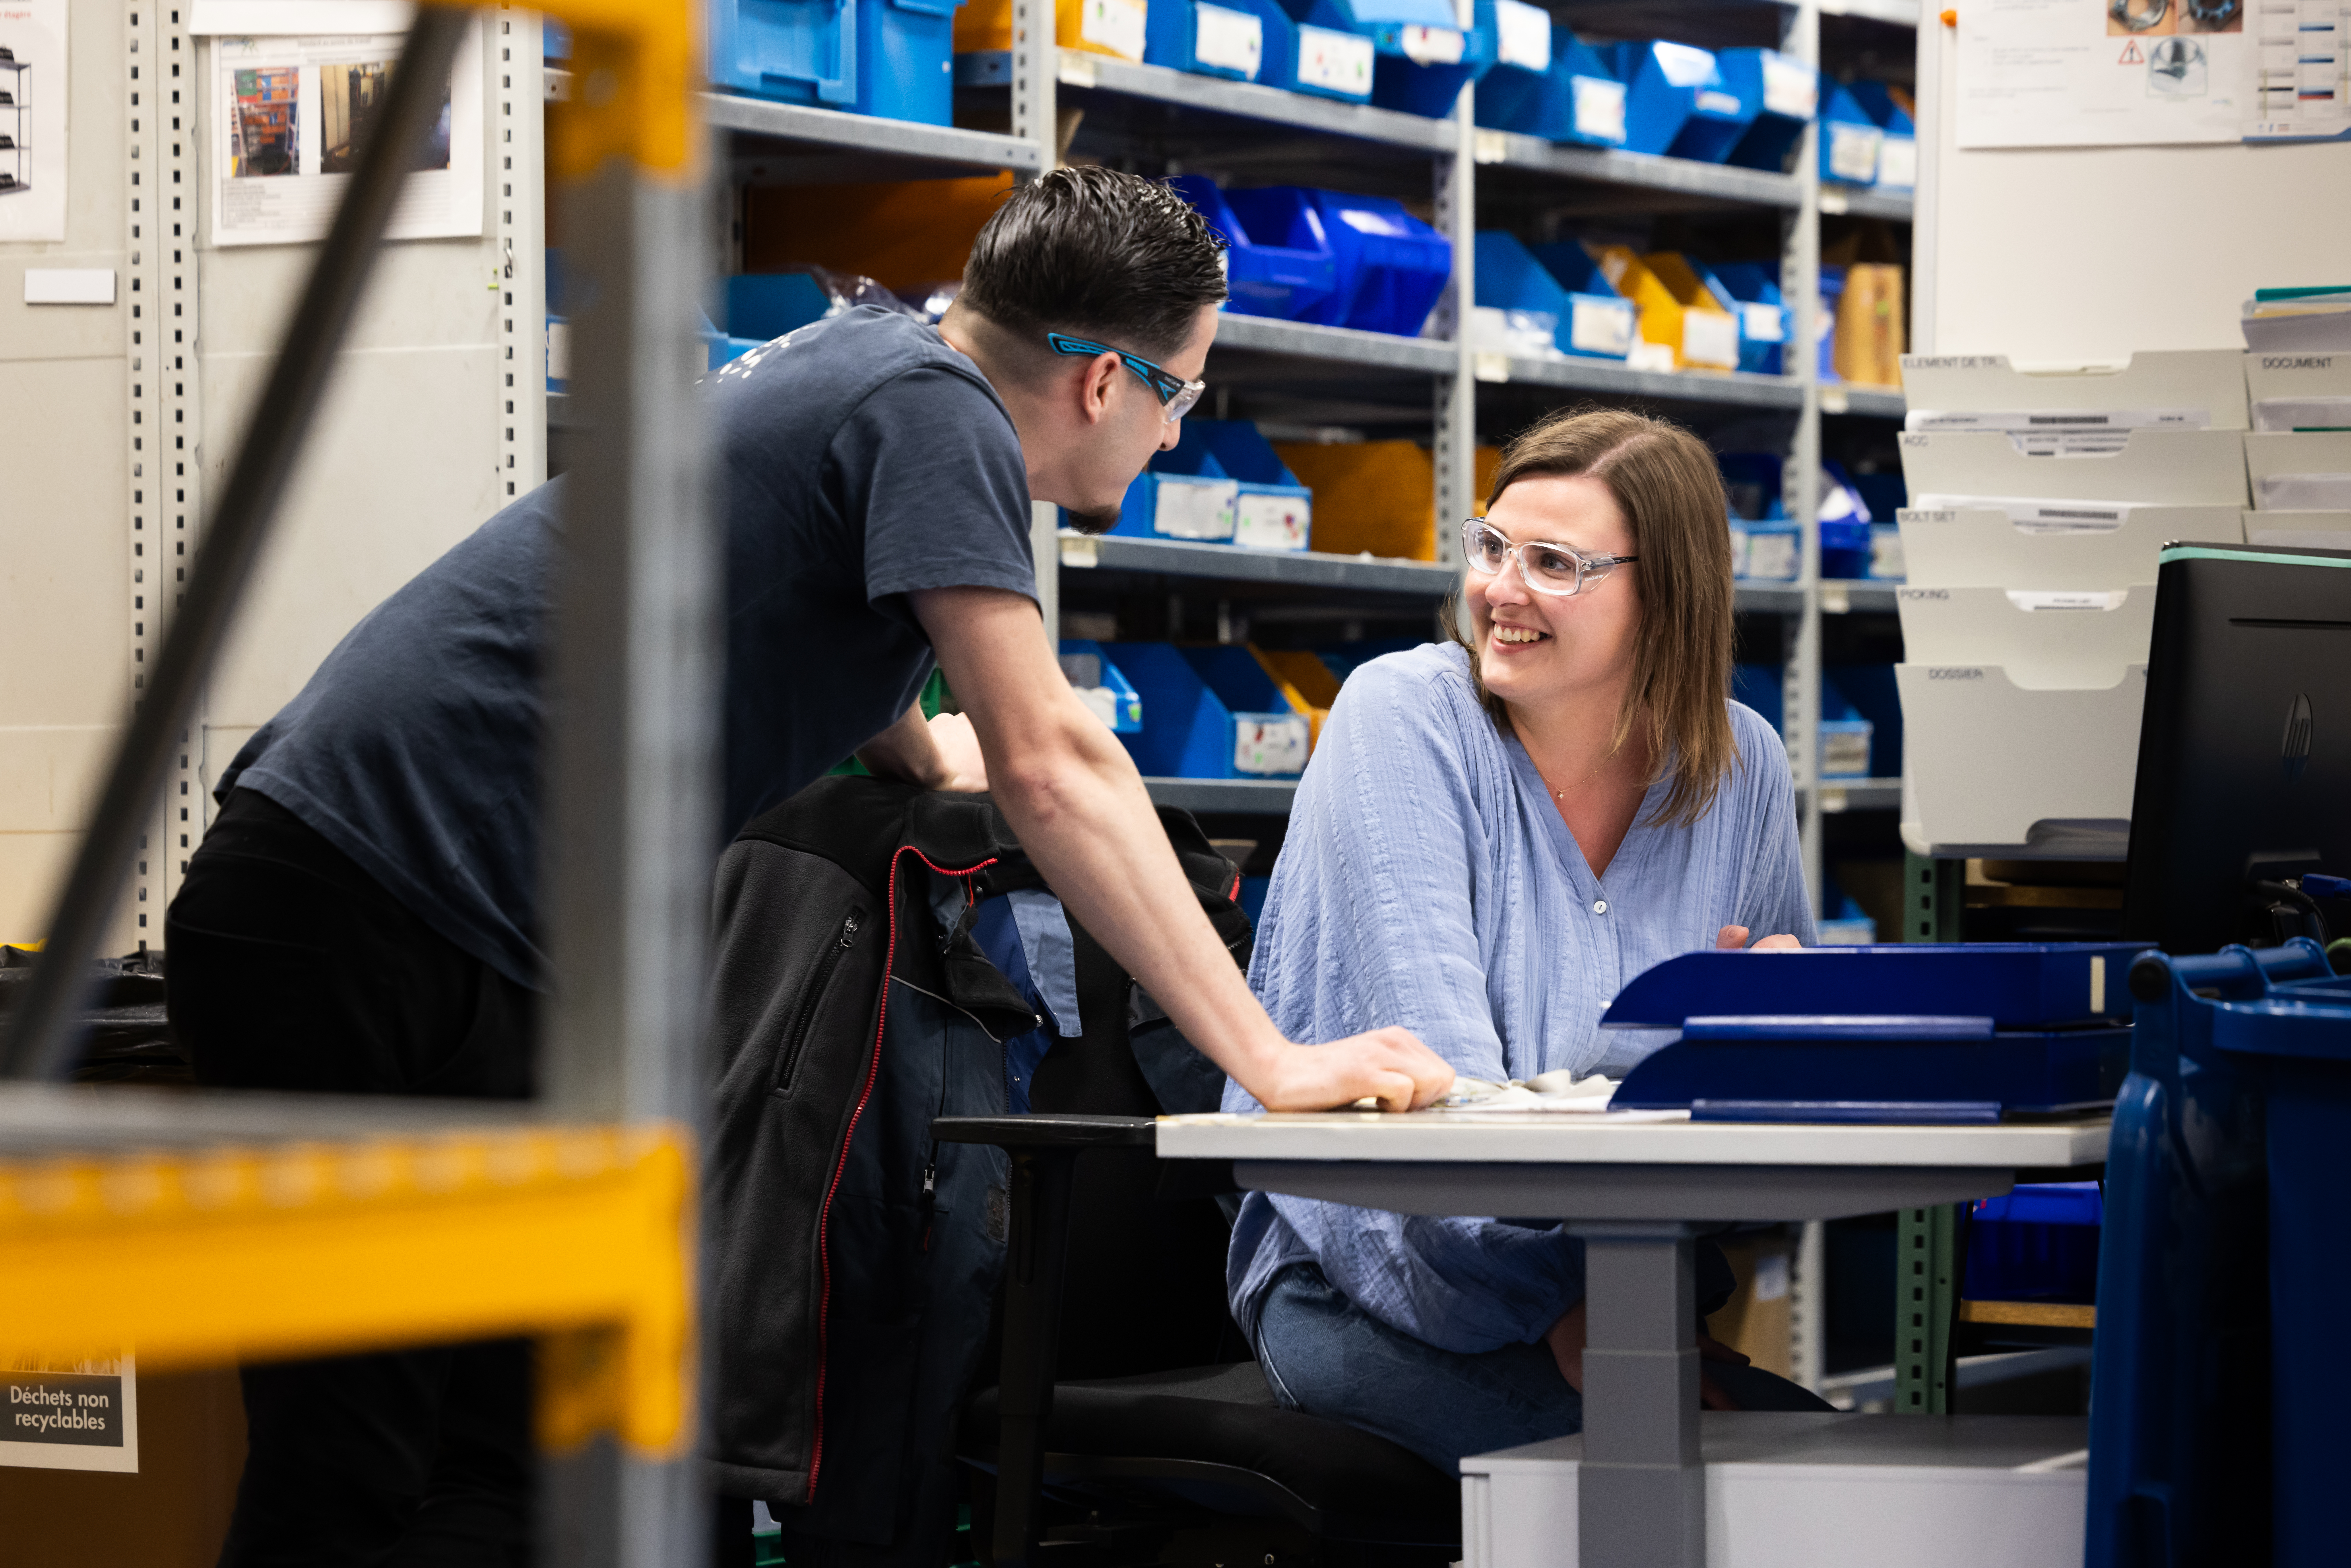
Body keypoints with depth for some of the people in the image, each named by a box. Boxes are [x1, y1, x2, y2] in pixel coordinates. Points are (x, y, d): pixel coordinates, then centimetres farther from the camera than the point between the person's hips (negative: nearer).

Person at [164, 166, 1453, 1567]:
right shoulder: (932, 411, -11)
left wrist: (923, 759, 60)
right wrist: (1271, 1061, -16)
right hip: (360, 922, -10)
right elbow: (1052, 772, -18)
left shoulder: (861, 360, 17)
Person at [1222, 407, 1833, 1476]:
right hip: (1365, 1290, -4)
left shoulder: (1743, 769, 7)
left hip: (1636, 1271, 4)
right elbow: (1441, 1069, -18)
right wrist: (1562, 1307, -29)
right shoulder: (1405, 716, -7)